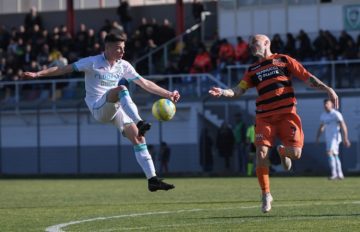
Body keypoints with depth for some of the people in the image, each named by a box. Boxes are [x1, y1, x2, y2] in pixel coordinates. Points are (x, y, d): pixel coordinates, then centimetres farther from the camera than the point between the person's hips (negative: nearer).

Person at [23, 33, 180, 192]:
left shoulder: (123, 66, 10)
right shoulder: (93, 62, -5)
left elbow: (145, 83, 16)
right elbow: (64, 69, -5)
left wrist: (167, 94, 11)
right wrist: (37, 74, -13)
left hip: (116, 108, 6)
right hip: (98, 108, -6)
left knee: (138, 139, -9)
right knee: (120, 89, -34)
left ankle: (152, 180, -6)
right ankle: (140, 124, -47)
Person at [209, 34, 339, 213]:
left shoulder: (283, 60, 9)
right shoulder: (253, 70, 16)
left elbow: (307, 77, 7)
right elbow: (239, 90, 7)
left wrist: (327, 89, -3)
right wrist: (222, 92, -13)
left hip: (287, 113, -2)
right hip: (264, 117, 2)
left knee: (295, 153, -15)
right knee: (261, 153, -15)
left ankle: (283, 151, 25)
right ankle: (266, 195, 0)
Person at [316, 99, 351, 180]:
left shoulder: (336, 114, -8)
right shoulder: (323, 115, 14)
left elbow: (343, 126, -11)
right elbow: (321, 127, 25)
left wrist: (345, 139, -16)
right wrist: (317, 137, 14)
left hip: (335, 137, -8)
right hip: (328, 138, 8)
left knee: (330, 153, -22)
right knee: (335, 156, 13)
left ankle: (334, 174, -23)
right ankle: (340, 174, 21)